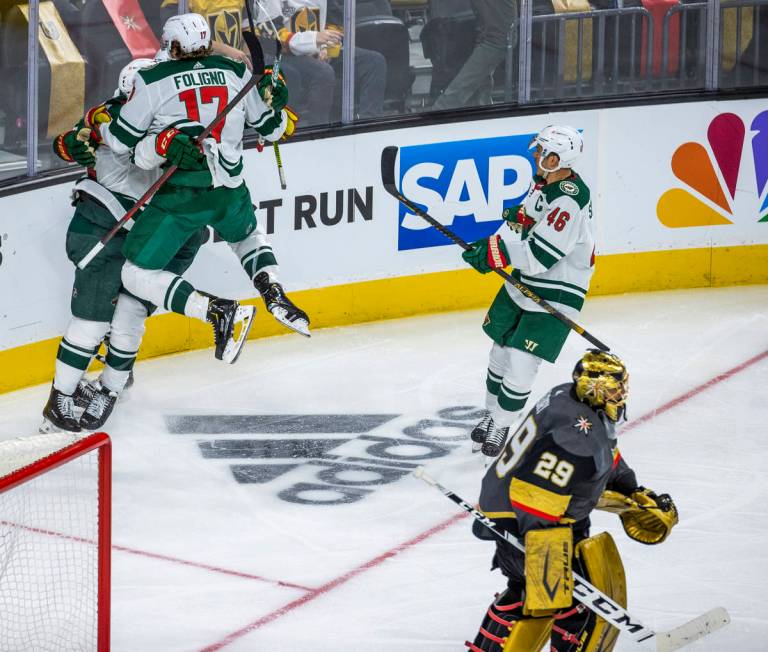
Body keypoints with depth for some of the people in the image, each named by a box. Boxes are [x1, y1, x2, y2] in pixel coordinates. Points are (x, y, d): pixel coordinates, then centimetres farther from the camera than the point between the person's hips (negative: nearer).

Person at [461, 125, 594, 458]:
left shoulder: (570, 200, -29)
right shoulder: (542, 181, 1)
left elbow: (539, 254, -30)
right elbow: (520, 222, 9)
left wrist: (495, 251, -23)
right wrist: (490, 247, -9)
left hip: (556, 295, -9)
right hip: (522, 283, 9)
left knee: (521, 362, -9)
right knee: (501, 349, 16)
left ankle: (501, 426, 10)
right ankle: (491, 414, 34)